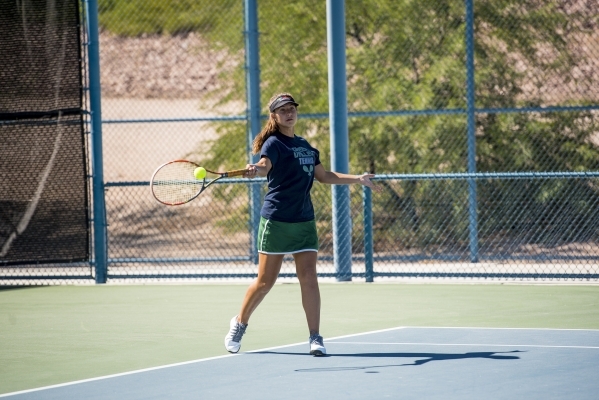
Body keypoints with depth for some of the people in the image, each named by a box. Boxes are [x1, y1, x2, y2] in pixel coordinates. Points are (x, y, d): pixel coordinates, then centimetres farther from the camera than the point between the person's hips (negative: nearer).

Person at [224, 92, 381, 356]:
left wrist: (358, 179, 21)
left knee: (308, 277, -6)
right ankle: (239, 324, 22)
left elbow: (324, 176, 25)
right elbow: (264, 165, -28)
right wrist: (254, 170, -52)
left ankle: (315, 337, -4)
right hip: (276, 221, -5)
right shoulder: (274, 143, -6)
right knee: (265, 281, 1)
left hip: (304, 221, 5)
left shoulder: (305, 146, 15)